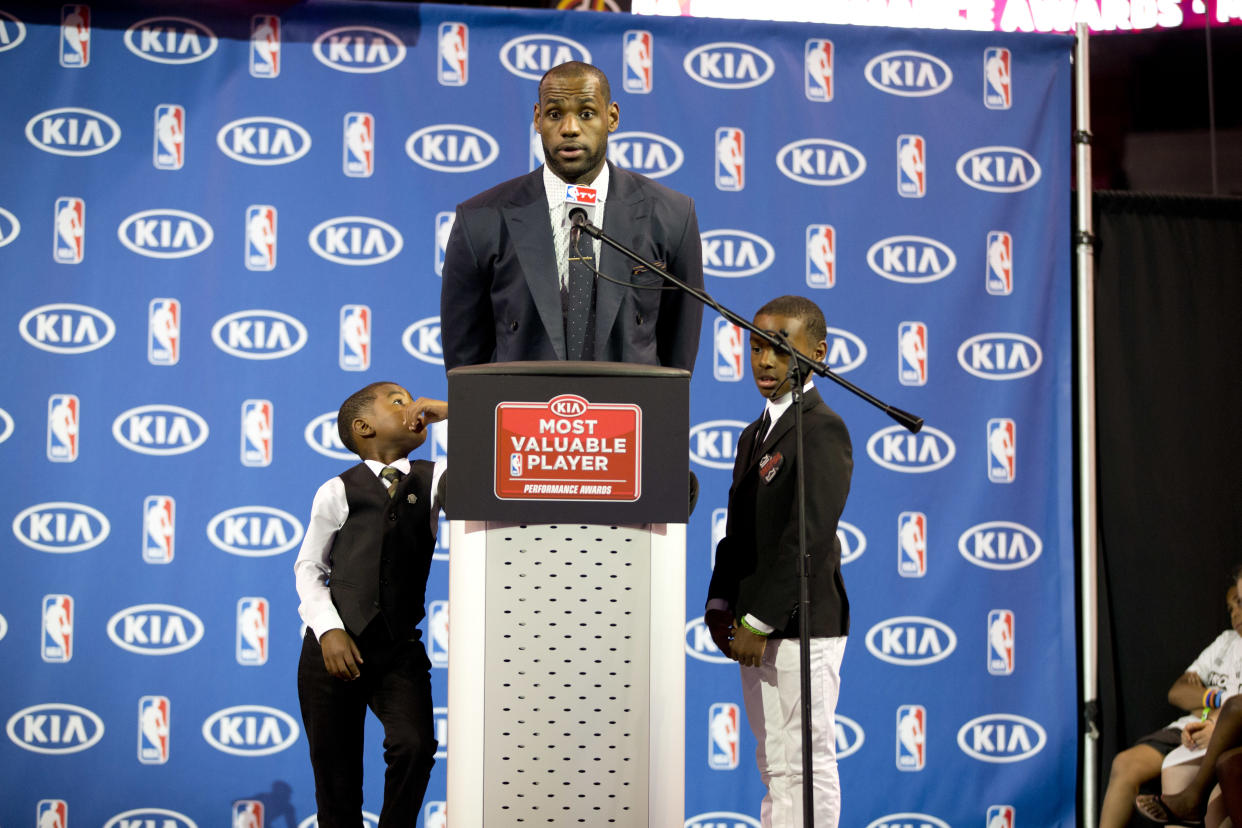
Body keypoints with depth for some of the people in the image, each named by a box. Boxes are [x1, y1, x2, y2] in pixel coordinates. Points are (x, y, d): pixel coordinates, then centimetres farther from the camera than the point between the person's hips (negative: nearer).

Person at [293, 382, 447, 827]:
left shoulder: (434, 479, 5)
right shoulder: (339, 491, 1)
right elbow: (309, 567, 4)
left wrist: (450, 413, -9)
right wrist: (328, 630, -8)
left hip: (400, 649, 1)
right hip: (335, 647, -1)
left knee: (415, 746, -19)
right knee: (335, 771, 4)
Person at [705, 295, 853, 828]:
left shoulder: (822, 429, -12)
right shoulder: (755, 434, 17)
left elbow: (809, 537, -19)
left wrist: (759, 622, -19)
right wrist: (720, 605, 6)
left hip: (801, 631, -9)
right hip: (758, 630, 9)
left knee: (804, 767, -5)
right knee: (776, 767, 14)